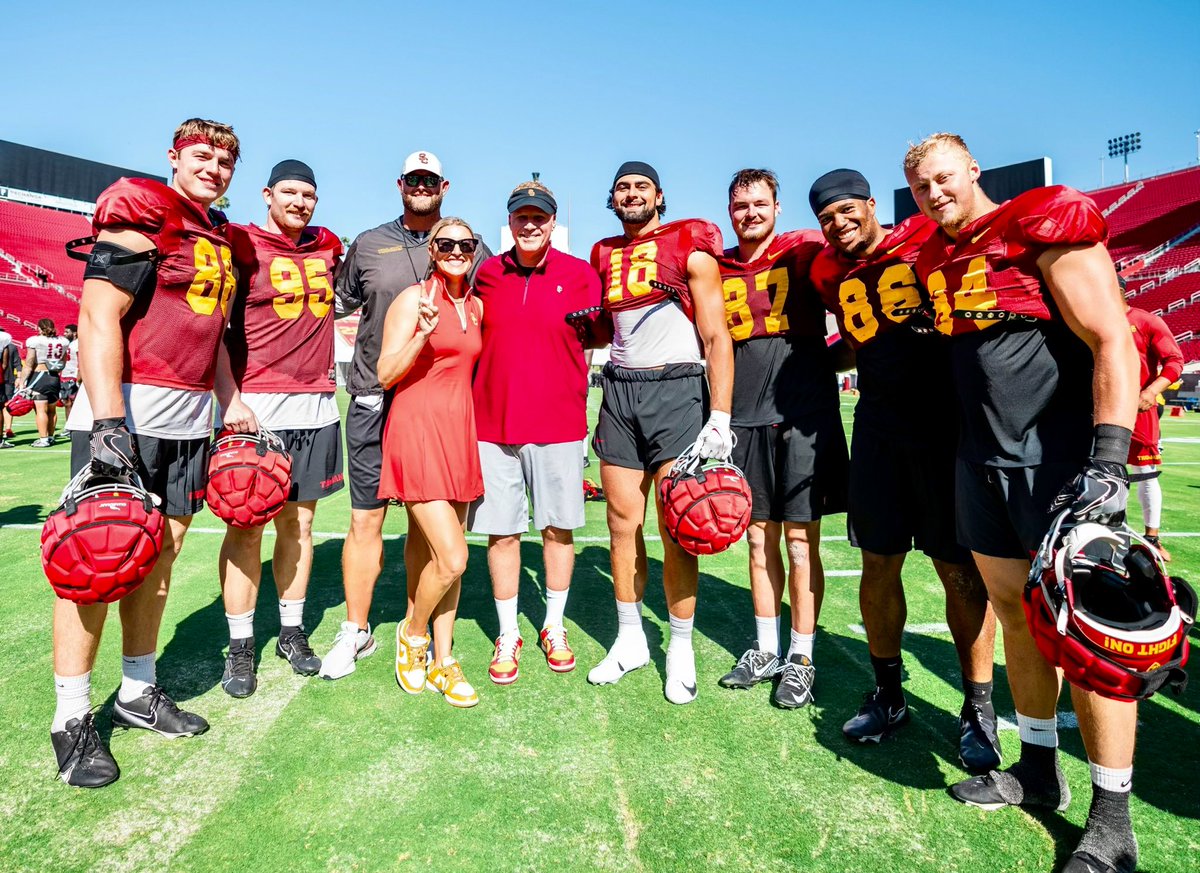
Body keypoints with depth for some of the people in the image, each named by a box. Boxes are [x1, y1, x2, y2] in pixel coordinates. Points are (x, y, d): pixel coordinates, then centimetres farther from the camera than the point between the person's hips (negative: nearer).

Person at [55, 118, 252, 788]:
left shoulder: (223, 240, 17)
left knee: (161, 553, 13)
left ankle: (139, 693, 27)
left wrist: (229, 401, 21)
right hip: (126, 409, -8)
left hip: (189, 418, 8)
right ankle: (73, 719, 12)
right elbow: (99, 317, -15)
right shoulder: (143, 213, -7)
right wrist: (107, 423, -22)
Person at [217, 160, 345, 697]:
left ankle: (292, 632, 22)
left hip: (317, 409, 4)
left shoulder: (328, 246, 13)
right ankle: (240, 647, 12)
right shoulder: (241, 244, -1)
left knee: (299, 521, 10)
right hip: (256, 408, -4)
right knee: (247, 526, 0)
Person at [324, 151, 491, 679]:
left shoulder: (473, 250, 9)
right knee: (366, 518, 3)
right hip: (373, 398, 1)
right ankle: (356, 631, 19)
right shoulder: (367, 245, 12)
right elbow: (338, 305, 24)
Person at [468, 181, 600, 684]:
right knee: (502, 530, 5)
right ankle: (507, 636, 21)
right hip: (493, 422, 1)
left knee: (558, 527, 8)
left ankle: (554, 628, 27)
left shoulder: (579, 274, 3)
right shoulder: (485, 274, 8)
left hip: (558, 424, -1)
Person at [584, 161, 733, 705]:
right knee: (622, 522, 5)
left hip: (676, 389, -4)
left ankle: (681, 647, 12)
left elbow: (716, 336, -6)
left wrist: (719, 416, -14)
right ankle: (630, 639, 20)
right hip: (619, 390, 5)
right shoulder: (604, 255, 15)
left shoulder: (690, 248, 1)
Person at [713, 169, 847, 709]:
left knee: (800, 540, 2)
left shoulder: (805, 251, 0)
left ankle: (801, 659, 15)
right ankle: (765, 650, 25)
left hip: (802, 416, -3)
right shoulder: (717, 269, 10)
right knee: (759, 538, 11)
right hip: (745, 419, 4)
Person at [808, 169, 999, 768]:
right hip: (879, 432, 4)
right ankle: (888, 695, 25)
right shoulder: (829, 273, 9)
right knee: (878, 565, 8)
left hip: (947, 428, -4)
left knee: (959, 570, 1)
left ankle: (978, 709, 19)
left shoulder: (931, 239, -4)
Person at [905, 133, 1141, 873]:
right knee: (1015, 615, 14)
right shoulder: (935, 261, 12)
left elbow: (1113, 344, -14)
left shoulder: (1045, 228, -8)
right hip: (983, 463, 7)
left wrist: (1107, 463, -21)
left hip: (1060, 460, -6)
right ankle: (1039, 770, 31)